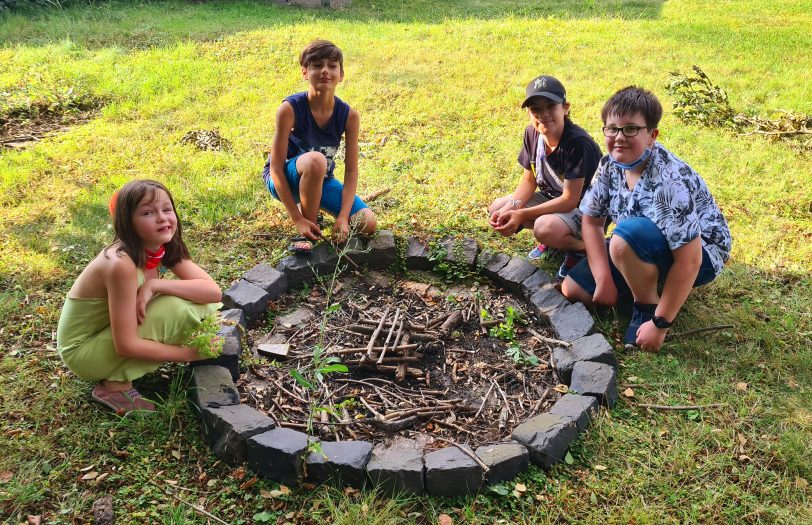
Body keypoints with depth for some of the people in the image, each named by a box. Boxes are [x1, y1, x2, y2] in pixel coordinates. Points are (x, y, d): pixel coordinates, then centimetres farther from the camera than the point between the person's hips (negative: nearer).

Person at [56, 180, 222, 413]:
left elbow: (213, 291, -17)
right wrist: (190, 353, -22)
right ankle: (115, 384, -9)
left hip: (110, 332, 8)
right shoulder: (121, 264, -31)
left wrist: (154, 285, -28)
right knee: (176, 309, -26)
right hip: (84, 351, -8)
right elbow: (126, 345, -29)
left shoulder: (166, 248, -9)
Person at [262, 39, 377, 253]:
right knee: (315, 160, -38)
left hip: (322, 180, 4)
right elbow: (276, 167, -23)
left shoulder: (349, 115, -14)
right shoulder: (290, 109, -24)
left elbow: (351, 170, -10)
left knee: (367, 224, -12)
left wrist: (343, 217, -22)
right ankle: (308, 233, -18)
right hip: (285, 180, -4)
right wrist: (297, 219, -27)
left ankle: (311, 206, 15)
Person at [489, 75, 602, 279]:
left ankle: (583, 246, -3)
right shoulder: (532, 133, -9)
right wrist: (510, 208, -19)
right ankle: (552, 238, 12)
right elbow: (529, 180, 1)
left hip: (585, 208, -8)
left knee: (545, 228, -37)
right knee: (497, 209, -5)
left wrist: (522, 215, -28)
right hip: (552, 199, 8)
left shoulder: (578, 143, -30)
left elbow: (570, 199, -27)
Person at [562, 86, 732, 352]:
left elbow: (689, 261, -32)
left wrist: (660, 324, -28)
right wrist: (604, 280, -10)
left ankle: (648, 308, -12)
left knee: (626, 236, -37)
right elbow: (592, 221, 0)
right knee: (573, 288, -1)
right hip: (646, 249, 7)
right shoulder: (610, 165, -11)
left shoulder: (668, 180, -33)